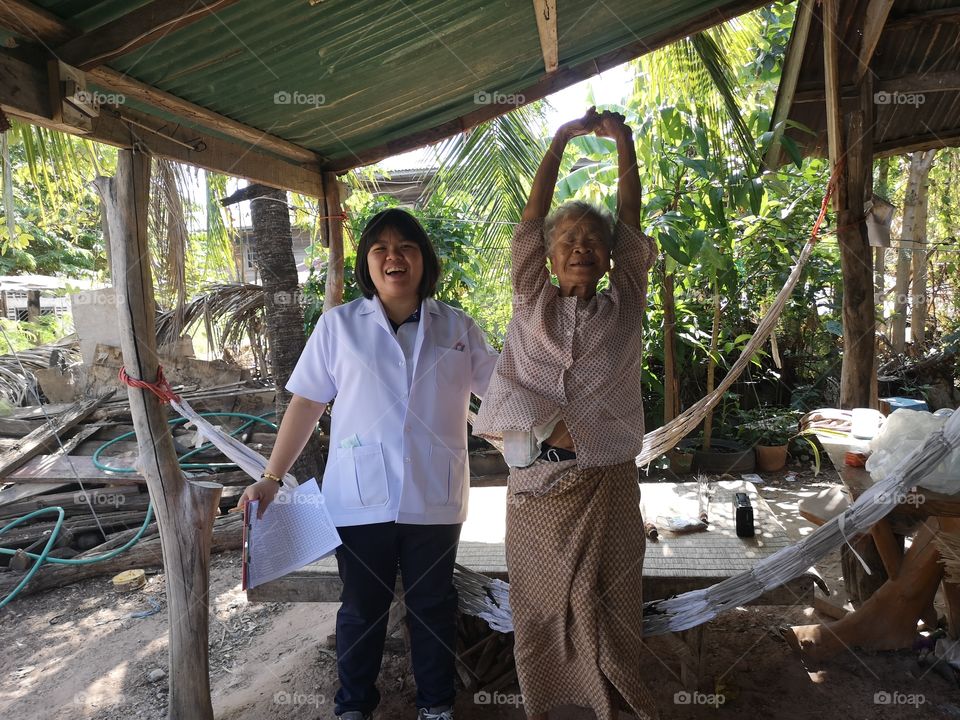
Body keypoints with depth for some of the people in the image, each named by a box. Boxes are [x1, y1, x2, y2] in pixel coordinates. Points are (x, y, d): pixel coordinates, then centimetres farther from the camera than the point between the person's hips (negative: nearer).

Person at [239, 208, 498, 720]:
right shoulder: (338, 325, 0)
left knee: (433, 604, 16)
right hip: (360, 499, -1)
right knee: (362, 607, 15)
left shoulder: (458, 328, 2)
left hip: (434, 499, 1)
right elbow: (306, 403, 1)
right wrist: (271, 477, -1)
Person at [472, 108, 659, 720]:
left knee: (605, 604, 8)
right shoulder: (532, 304, 6)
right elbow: (531, 219, 4)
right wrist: (562, 139, 5)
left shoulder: (624, 306, 7)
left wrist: (624, 142, 3)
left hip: (608, 484, 0)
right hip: (536, 485, 1)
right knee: (540, 603, 12)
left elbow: (631, 223, 4)